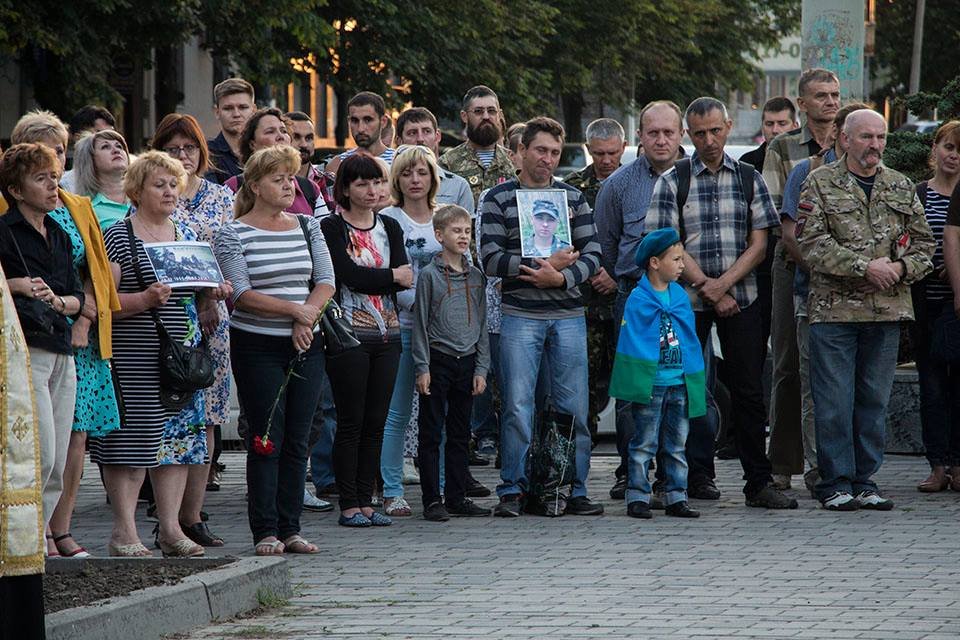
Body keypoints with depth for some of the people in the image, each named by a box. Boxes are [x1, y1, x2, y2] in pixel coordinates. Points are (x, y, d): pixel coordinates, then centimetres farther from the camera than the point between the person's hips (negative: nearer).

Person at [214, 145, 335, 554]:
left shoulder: (307, 228, 11)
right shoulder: (234, 234, -4)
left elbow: (326, 282, 5)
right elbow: (240, 293, -13)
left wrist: (306, 318, -13)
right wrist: (294, 309, -19)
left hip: (305, 347, 5)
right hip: (257, 347, -5)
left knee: (297, 440, 5)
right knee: (267, 439, -6)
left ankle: (290, 528, 9)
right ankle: (265, 531, -2)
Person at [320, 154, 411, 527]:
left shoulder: (389, 227, 14)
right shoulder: (331, 228, -3)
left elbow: (405, 277, 1)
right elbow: (348, 275, -15)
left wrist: (367, 280, -14)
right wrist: (392, 277, -5)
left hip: (386, 335, 5)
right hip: (349, 334, -5)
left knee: (376, 423, 6)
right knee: (351, 422, -3)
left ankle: (366, 502, 10)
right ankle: (349, 505, 2)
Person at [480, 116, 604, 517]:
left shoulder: (573, 198, 12)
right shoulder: (498, 199, 4)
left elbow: (592, 255, 6)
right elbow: (491, 260, -6)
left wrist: (561, 277, -12)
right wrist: (546, 262, -10)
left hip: (568, 316, 3)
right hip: (520, 316, -2)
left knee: (574, 408, 1)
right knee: (518, 406, -6)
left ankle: (575, 491, 7)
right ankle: (512, 491, 0)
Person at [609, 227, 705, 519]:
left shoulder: (680, 296, 9)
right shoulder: (638, 300, -8)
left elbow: (691, 340, 14)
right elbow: (632, 342, -10)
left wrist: (696, 379, 10)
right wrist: (637, 382, -15)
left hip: (680, 383, 6)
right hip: (650, 383, -6)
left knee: (676, 445, 10)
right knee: (644, 444, -1)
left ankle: (676, 497, 15)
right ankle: (637, 497, 3)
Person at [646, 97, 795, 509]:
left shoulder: (749, 179, 9)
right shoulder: (672, 182, 3)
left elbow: (759, 243, 3)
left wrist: (723, 284, -10)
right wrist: (707, 288, -11)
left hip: (741, 296, 1)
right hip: (688, 300, -1)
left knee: (749, 390, -2)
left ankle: (758, 482, -1)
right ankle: (698, 473, 13)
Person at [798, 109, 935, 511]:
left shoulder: (902, 188, 14)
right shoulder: (820, 184, 1)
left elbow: (924, 244, 16)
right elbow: (812, 245, -9)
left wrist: (902, 269, -6)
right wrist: (865, 267, -16)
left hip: (887, 311, 4)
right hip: (834, 308, -4)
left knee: (874, 400, 7)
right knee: (834, 401, -3)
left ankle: (864, 482, 14)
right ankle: (836, 484, 3)